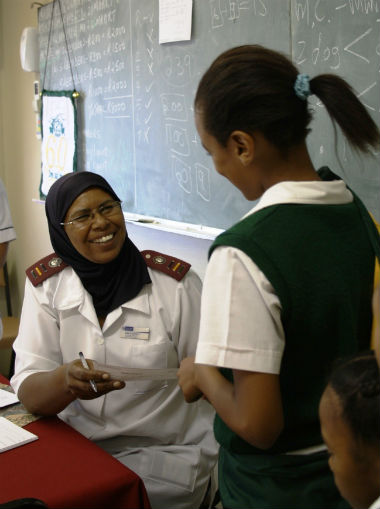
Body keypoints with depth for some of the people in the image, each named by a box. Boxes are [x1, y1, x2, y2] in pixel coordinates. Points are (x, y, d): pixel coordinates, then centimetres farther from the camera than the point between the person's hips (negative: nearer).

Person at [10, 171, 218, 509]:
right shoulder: (45, 283, -2)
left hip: (166, 451, -2)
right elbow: (28, 391, -8)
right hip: (75, 443, 2)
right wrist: (67, 380, -29)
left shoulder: (176, 282, -9)